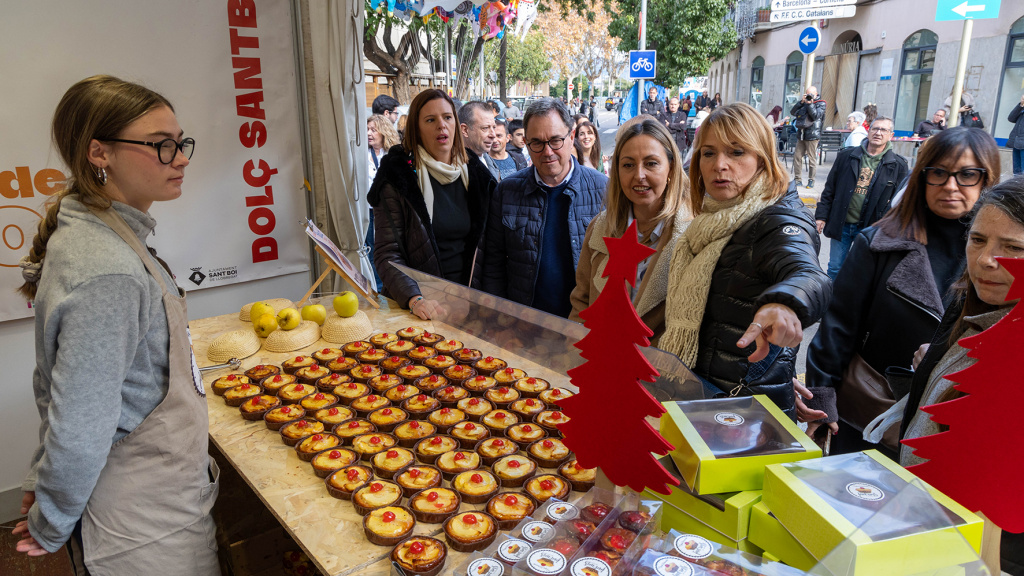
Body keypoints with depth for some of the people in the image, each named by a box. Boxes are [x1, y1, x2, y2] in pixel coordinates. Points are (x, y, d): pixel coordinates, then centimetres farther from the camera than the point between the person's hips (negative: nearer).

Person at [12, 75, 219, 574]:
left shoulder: (91, 236, 2)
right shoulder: (108, 273, -29)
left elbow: (56, 383, 10)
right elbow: (78, 434, -26)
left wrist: (43, 484, 16)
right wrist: (50, 529, -9)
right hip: (148, 534, -8)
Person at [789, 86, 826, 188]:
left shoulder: (820, 103, 3)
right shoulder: (804, 102, 15)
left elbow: (816, 116, -12)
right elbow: (793, 112, 5)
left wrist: (810, 103, -14)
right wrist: (802, 102, -4)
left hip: (812, 135, -5)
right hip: (801, 134, 5)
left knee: (812, 159, -3)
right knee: (797, 156, 2)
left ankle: (811, 180, 5)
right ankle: (797, 179, 10)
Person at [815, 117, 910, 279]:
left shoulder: (898, 165, -1)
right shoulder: (846, 156, 3)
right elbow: (829, 189, 5)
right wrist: (821, 215, 1)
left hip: (870, 228, -1)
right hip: (841, 224, 1)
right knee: (835, 268, 8)